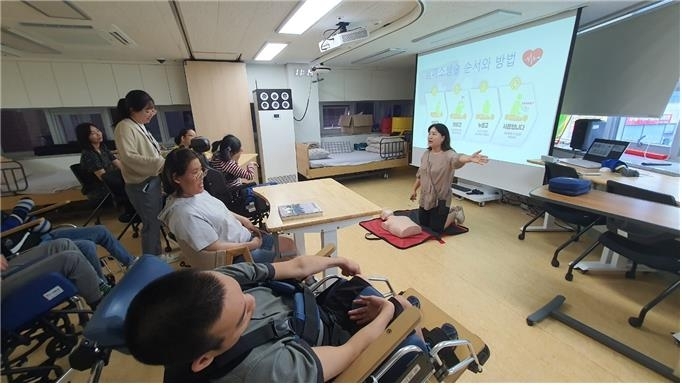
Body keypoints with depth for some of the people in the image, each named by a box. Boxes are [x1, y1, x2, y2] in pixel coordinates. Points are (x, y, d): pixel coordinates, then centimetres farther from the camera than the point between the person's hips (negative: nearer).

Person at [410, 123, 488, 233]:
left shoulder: (448, 154, -19)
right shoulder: (426, 153, 2)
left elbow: (458, 159, -44)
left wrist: (470, 158, -66)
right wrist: (414, 189, 20)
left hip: (440, 200, -6)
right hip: (425, 198, 6)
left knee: (436, 230, 2)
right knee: (423, 225, 19)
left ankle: (455, 213, 29)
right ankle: (447, 213, 41)